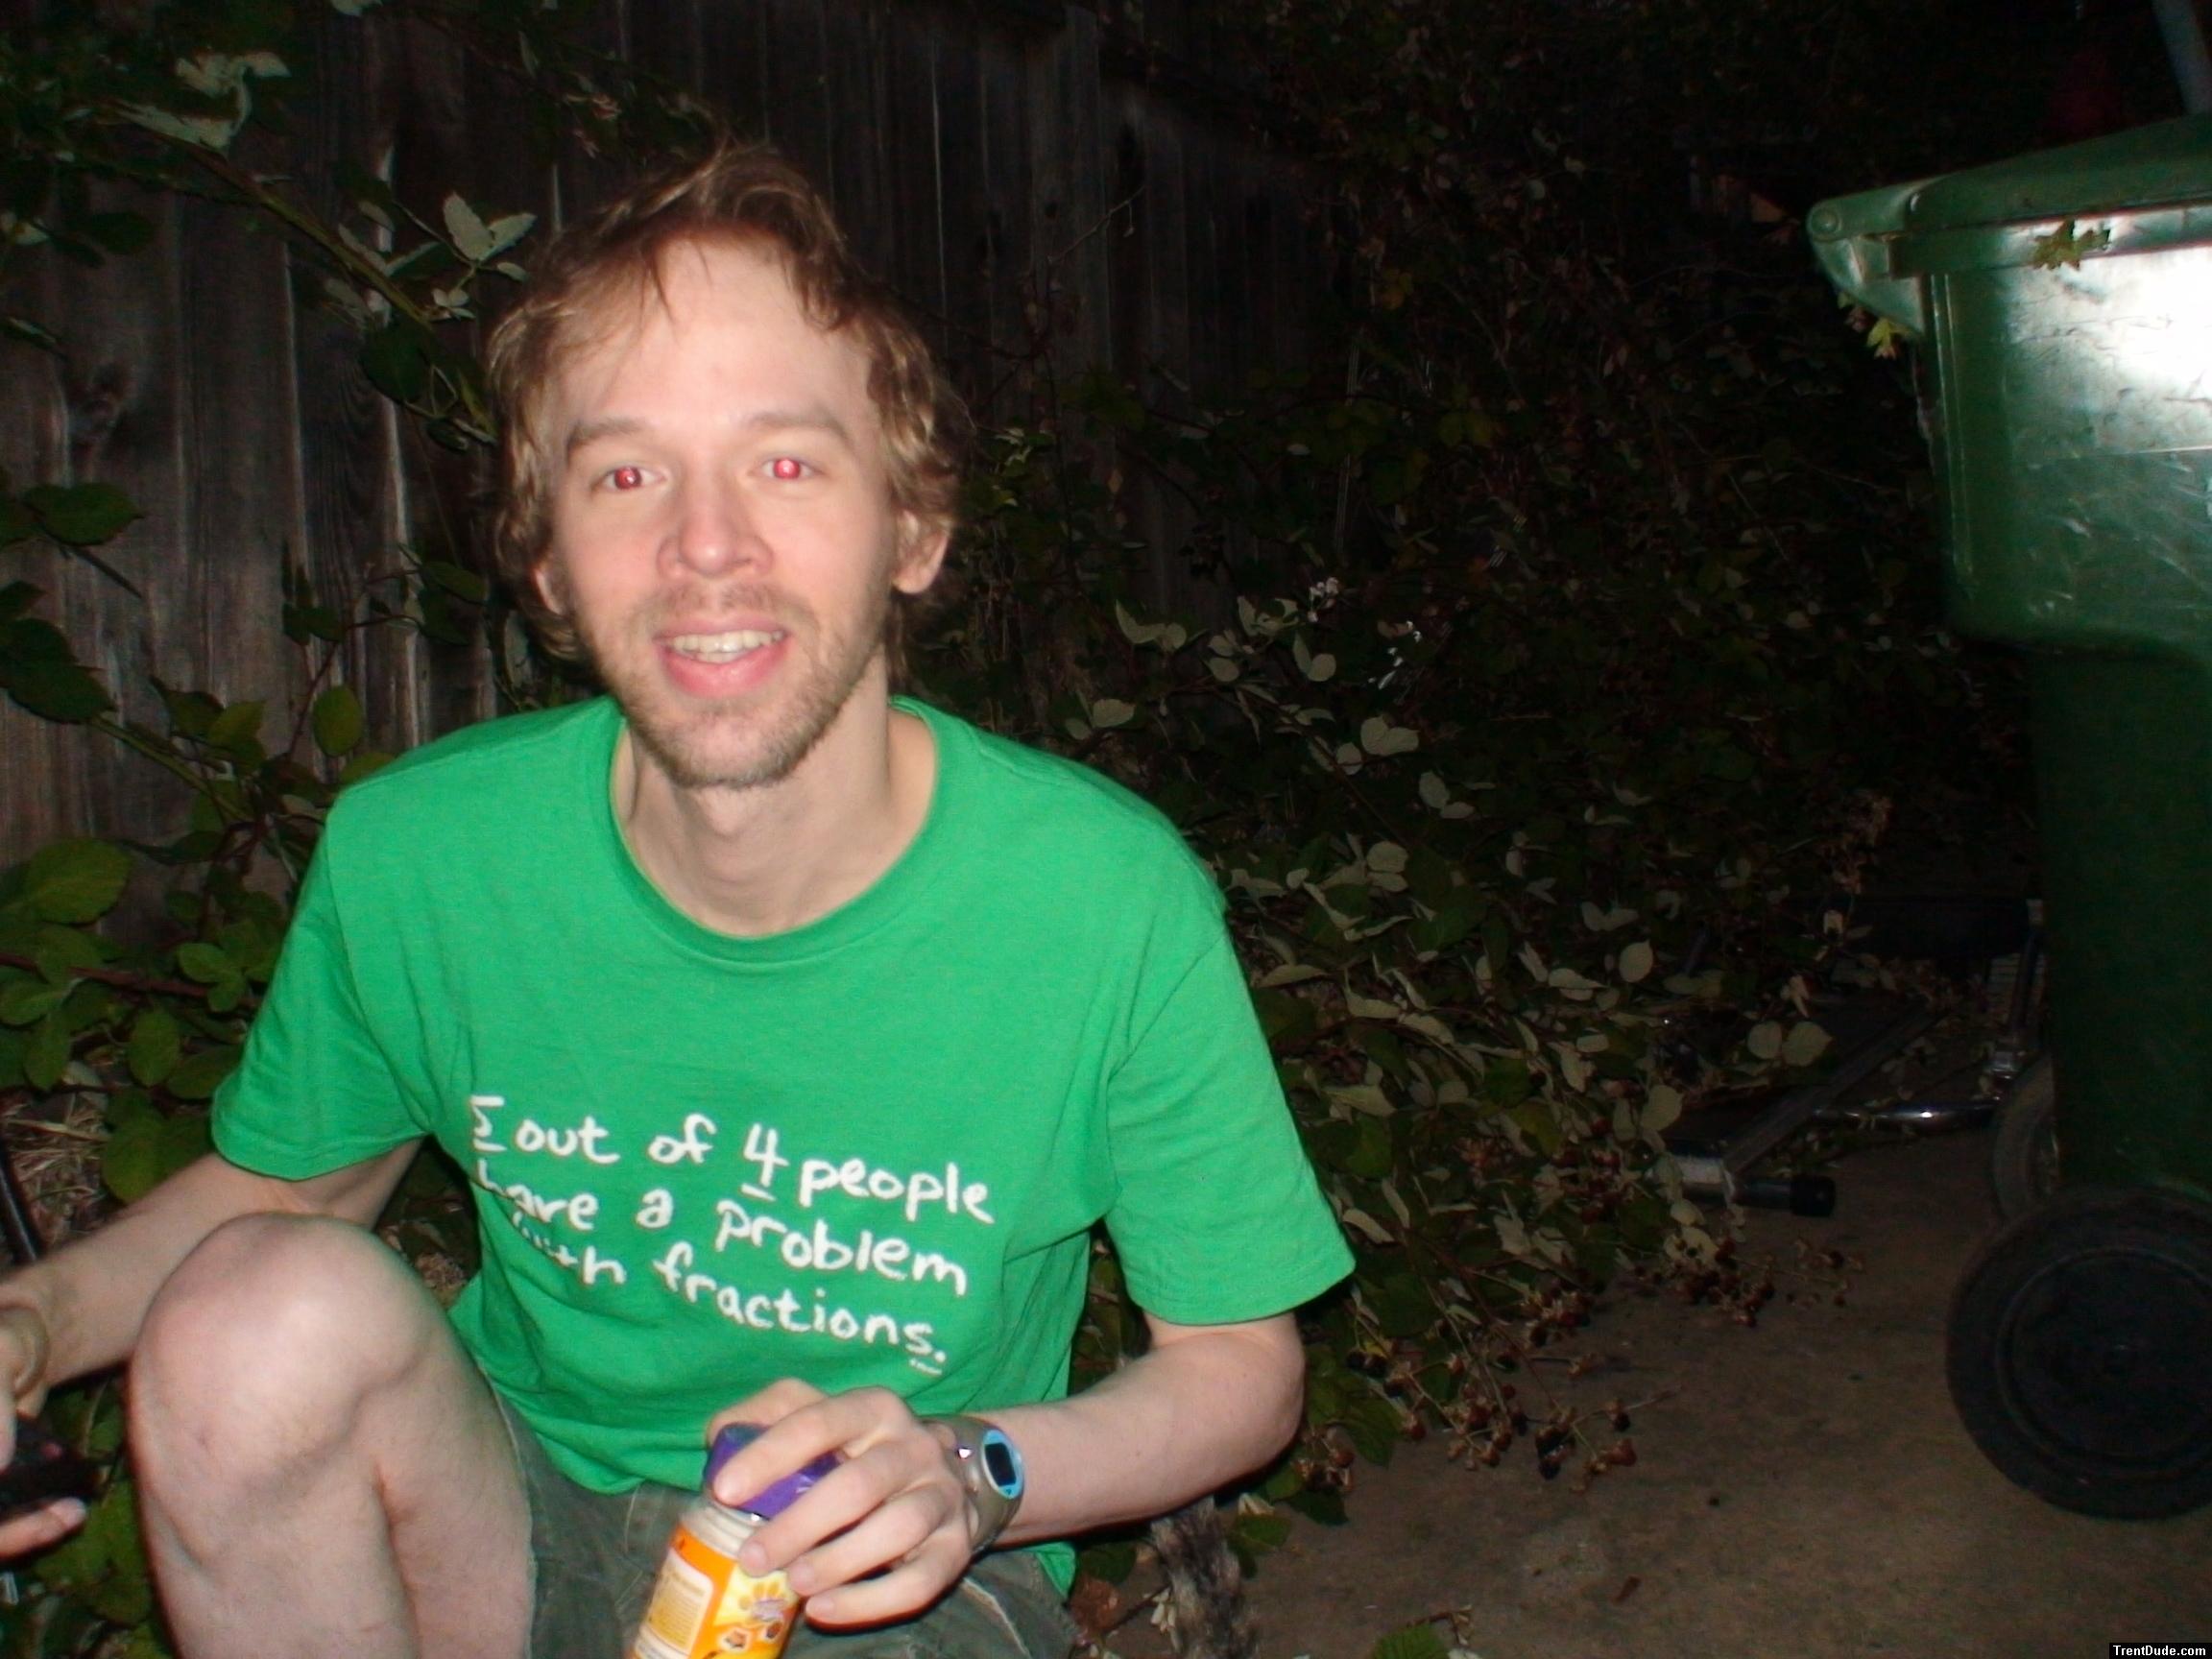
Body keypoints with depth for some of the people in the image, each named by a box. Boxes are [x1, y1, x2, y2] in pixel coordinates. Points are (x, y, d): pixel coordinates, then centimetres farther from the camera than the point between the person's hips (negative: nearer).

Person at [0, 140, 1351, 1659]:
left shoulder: (1109, 898, -22)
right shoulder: (412, 855, -14)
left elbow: (1242, 1362, -9)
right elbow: (285, 1182, 6)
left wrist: (969, 1475, -27)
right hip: (516, 1531, 2)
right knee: (270, 1303, -25)